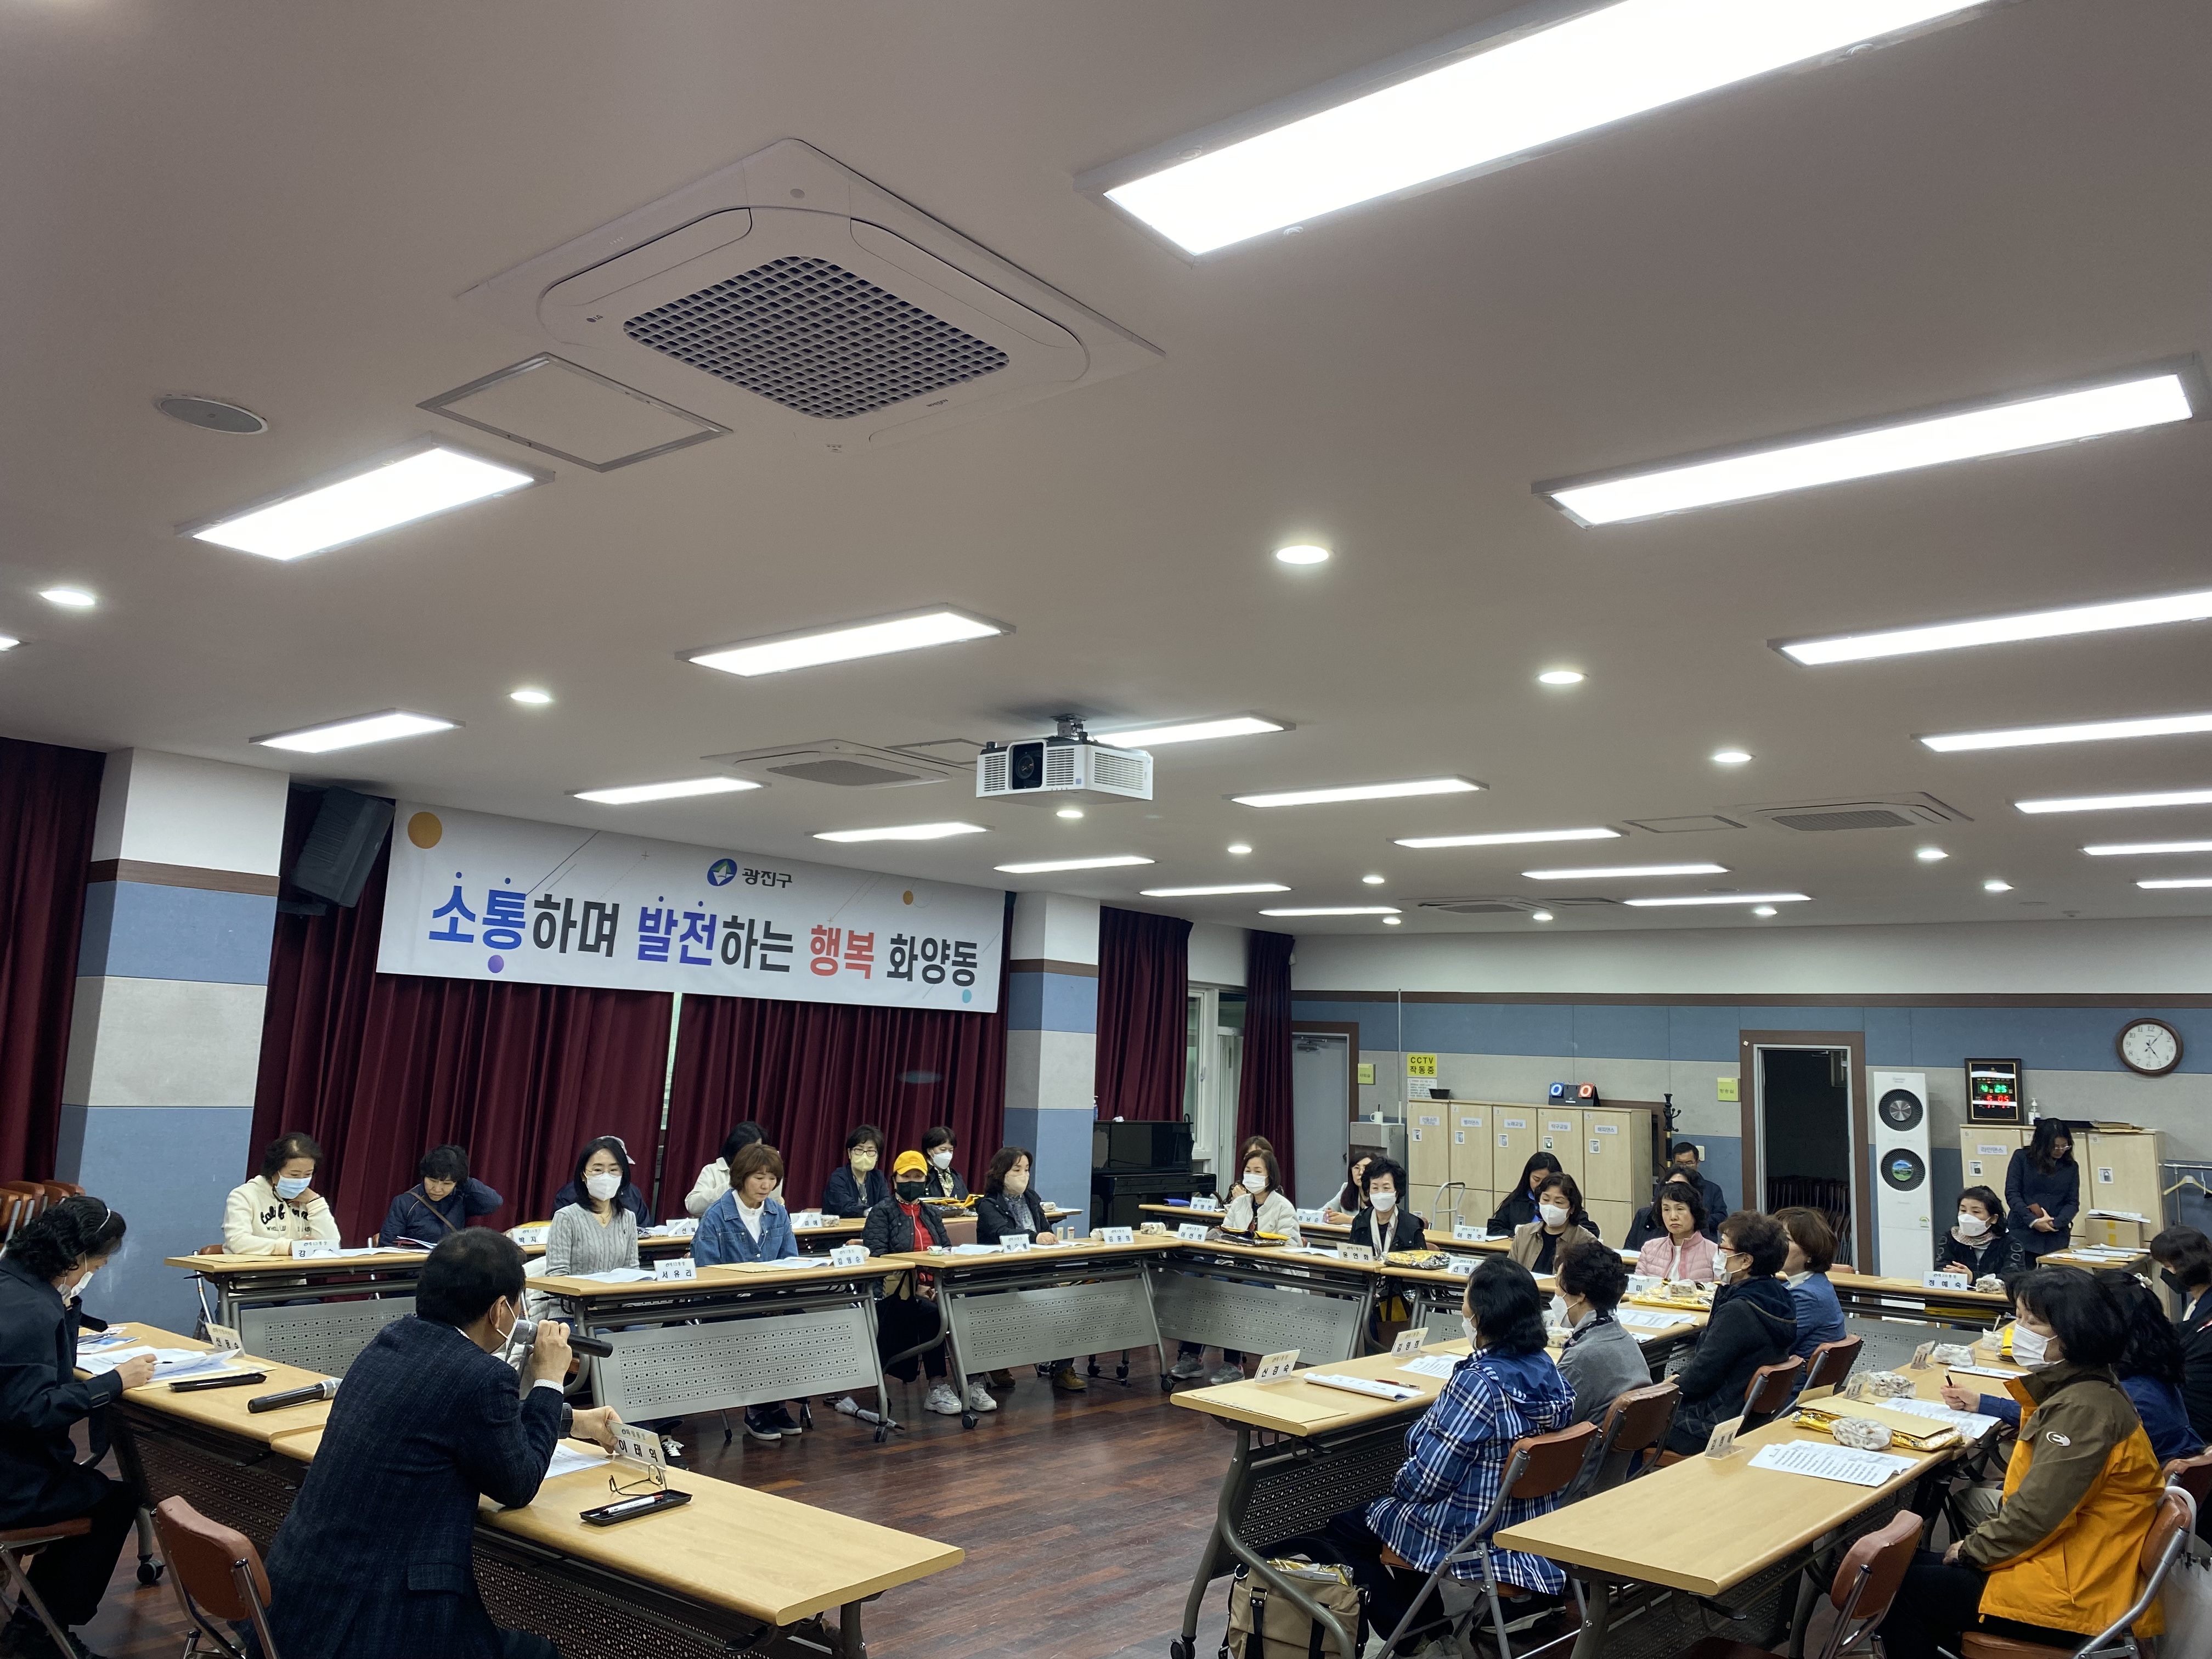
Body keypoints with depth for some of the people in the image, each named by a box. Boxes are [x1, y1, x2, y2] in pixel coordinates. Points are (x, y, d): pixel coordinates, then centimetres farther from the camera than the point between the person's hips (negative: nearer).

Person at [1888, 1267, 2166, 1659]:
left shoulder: (2083, 1408, -24)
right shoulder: (2075, 1389, 8)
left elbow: (2036, 1512, -25)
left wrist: (1972, 1549, -10)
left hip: (2071, 1598, -10)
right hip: (2061, 1562, 10)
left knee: (1903, 1586, -2)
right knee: (1918, 1564, 13)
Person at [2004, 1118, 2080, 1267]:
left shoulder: (2071, 1167, 10)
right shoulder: (2022, 1158, 1)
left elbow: (2073, 1202, 5)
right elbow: (2012, 1194, -4)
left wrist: (2055, 1223, -12)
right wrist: (2033, 1221, -16)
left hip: (2056, 1237, 3)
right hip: (2022, 1234, -2)